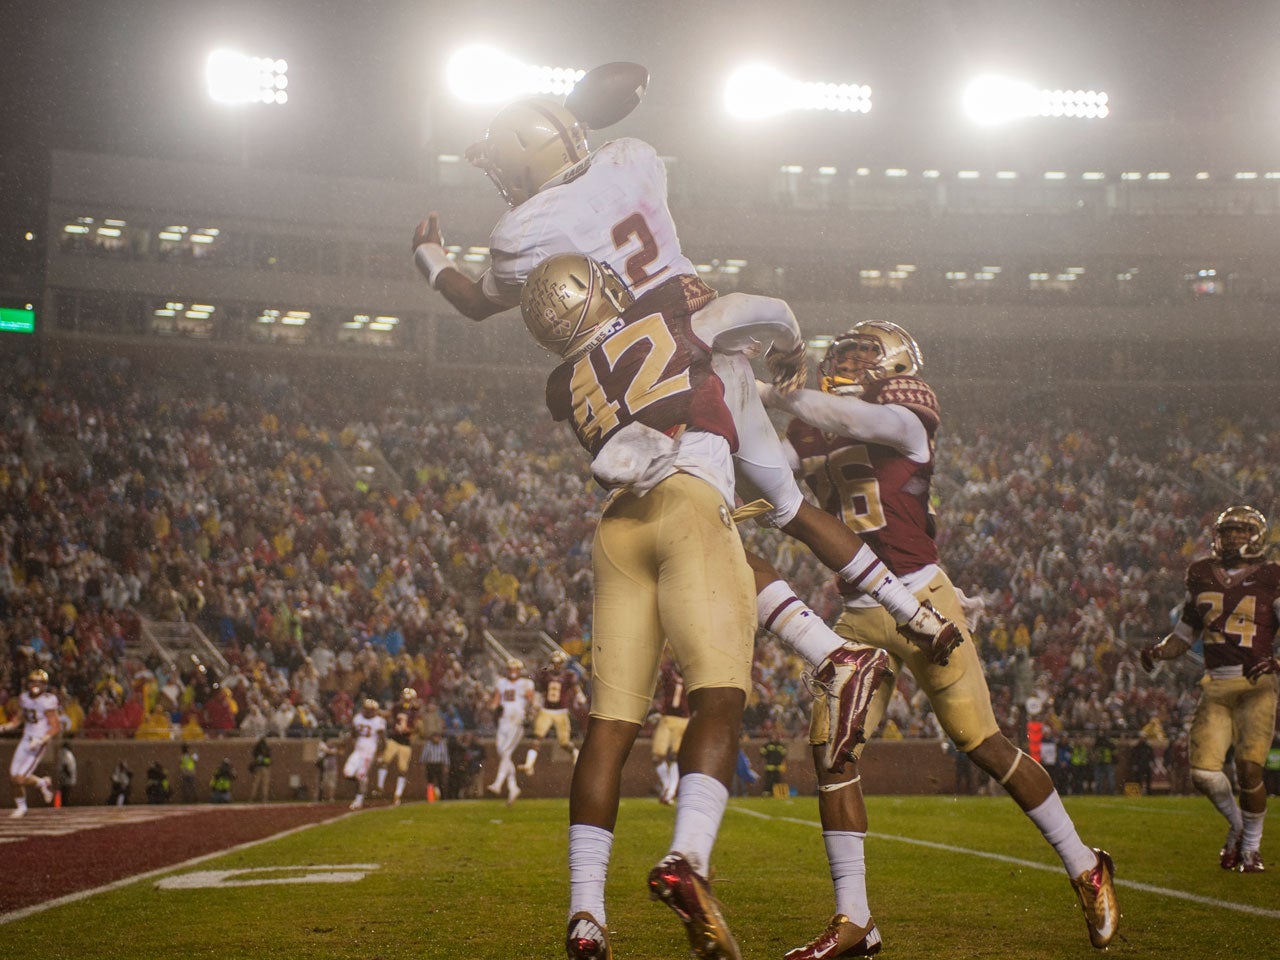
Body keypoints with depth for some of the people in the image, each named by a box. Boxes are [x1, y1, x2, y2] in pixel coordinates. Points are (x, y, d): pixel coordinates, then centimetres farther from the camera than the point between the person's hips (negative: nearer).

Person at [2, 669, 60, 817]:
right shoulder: (24, 698, 6)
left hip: (39, 744, -7)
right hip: (25, 741, 7)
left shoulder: (47, 702, -16)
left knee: (21, 779, -13)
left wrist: (41, 740, -25)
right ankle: (20, 806, 28)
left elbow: (55, 727, -14)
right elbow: (18, 719, 19)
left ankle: (41, 783, 18)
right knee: (13, 777, 3)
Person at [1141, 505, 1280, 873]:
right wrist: (1158, 651, 2)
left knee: (1249, 770, -11)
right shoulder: (1201, 577, 14)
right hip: (1215, 686, 4)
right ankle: (1237, 825, 23)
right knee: (1204, 775, -8)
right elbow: (1184, 635, 21)